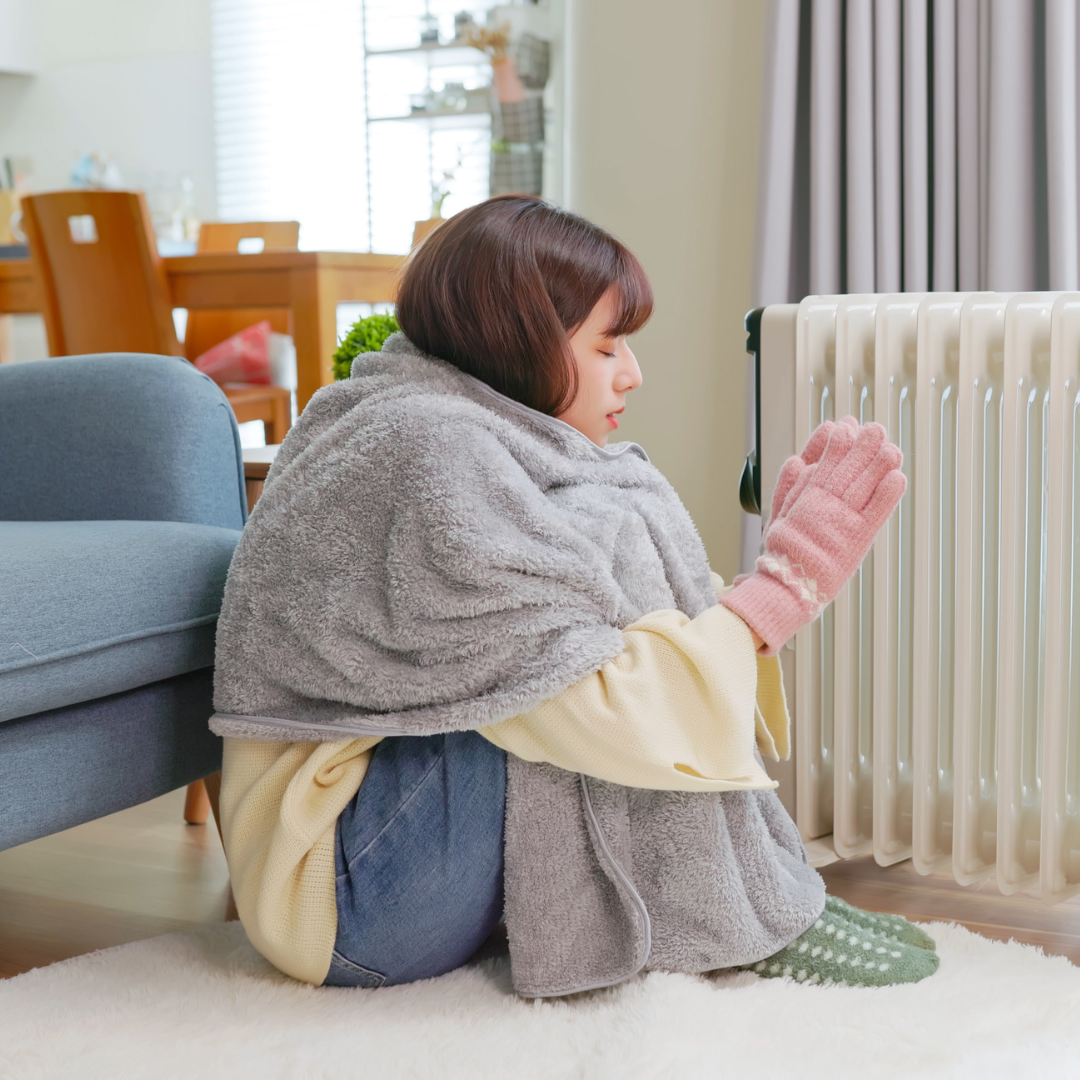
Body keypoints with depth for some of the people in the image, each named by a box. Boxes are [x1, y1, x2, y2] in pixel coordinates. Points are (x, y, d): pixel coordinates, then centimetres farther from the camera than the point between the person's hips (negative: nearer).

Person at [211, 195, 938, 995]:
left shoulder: (461, 434, 9)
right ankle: (730, 920, -11)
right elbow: (614, 716, -25)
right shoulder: (433, 456, -21)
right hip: (350, 901, -10)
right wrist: (787, 581, -16)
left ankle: (761, 879, 1)